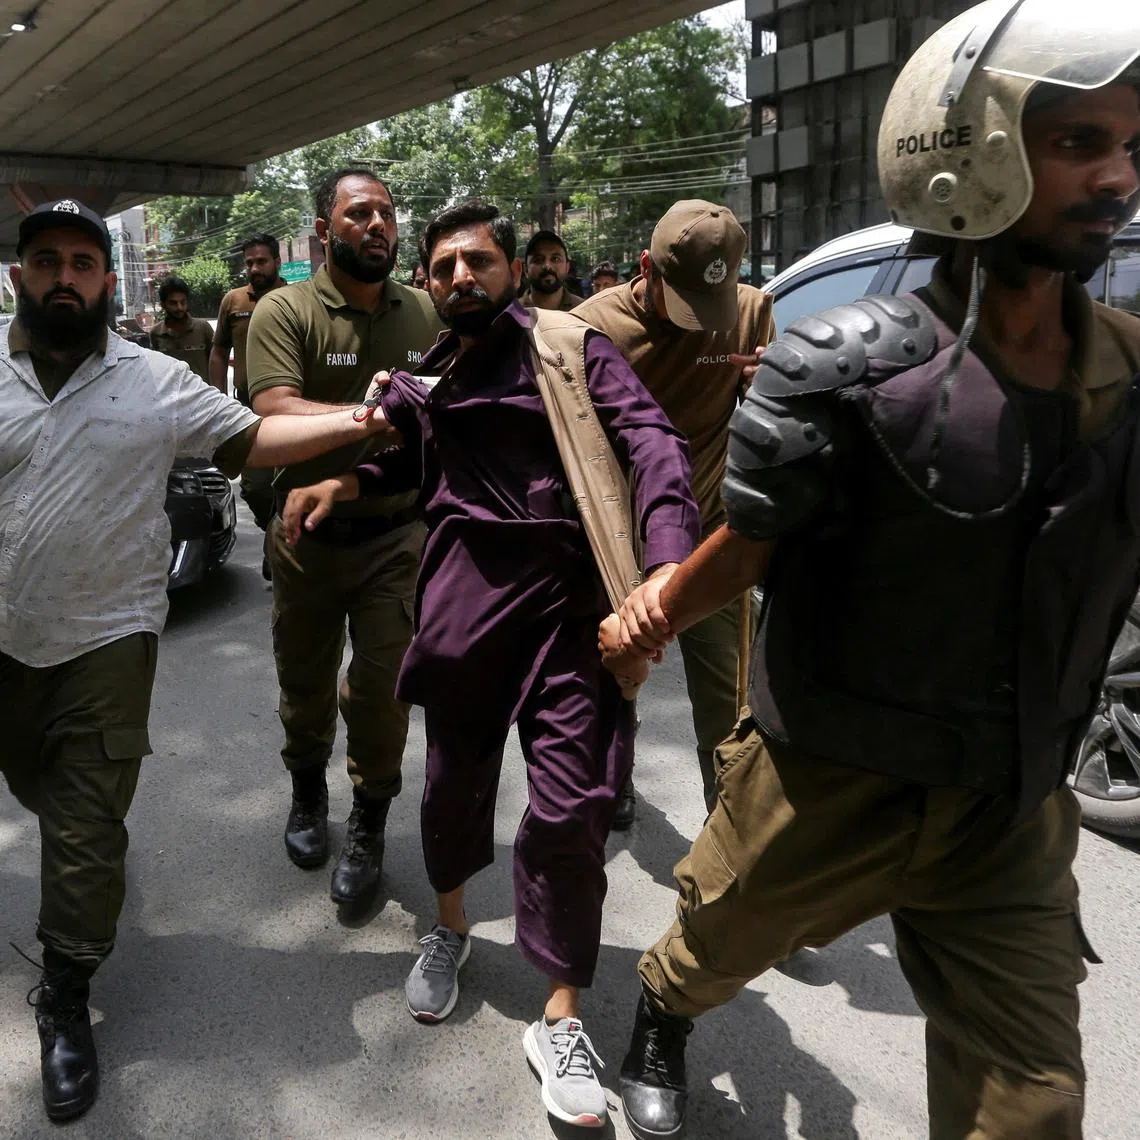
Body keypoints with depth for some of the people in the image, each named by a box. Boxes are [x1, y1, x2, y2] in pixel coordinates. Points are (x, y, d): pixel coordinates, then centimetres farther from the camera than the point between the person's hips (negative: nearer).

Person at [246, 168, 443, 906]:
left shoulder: (424, 312, 3)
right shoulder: (285, 311, -9)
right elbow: (274, 416, -23)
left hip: (396, 533, 1)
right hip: (309, 534, -1)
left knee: (381, 687, 1)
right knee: (306, 680, 16)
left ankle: (370, 824, 22)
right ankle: (307, 789, 43)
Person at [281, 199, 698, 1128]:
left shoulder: (572, 347, 0)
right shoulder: (425, 379, 14)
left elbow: (652, 443, -13)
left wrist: (668, 566, -31)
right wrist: (344, 484, 8)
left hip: (570, 598, -3)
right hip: (465, 591, 4)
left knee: (569, 810, -4)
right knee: (455, 779, 15)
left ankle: (561, 1020, 13)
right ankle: (451, 924, 45)